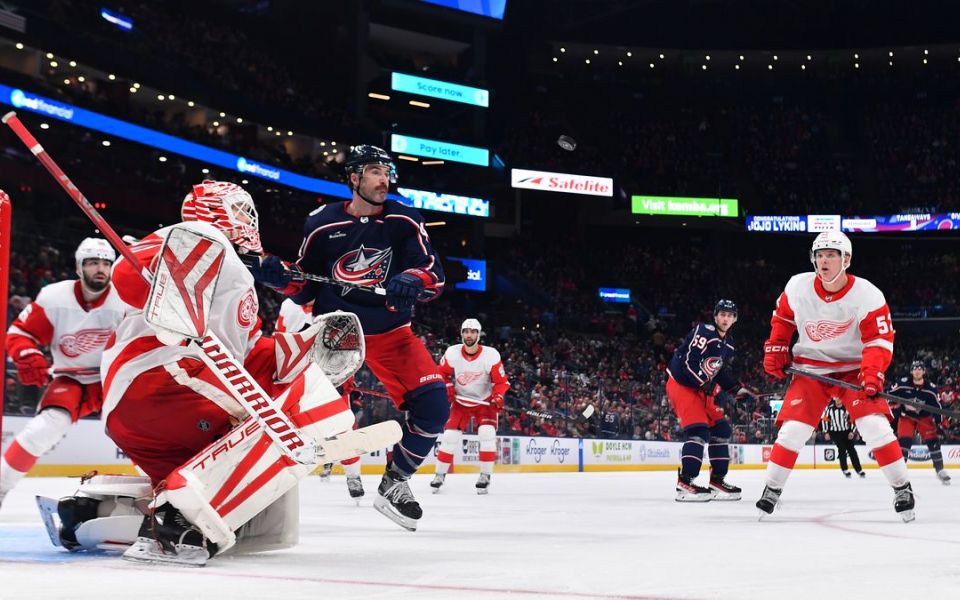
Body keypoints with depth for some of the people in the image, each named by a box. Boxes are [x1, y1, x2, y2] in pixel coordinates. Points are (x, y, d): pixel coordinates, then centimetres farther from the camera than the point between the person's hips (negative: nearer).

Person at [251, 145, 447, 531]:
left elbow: (435, 276, -7)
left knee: (433, 406, -11)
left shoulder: (404, 222, -2)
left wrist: (412, 281, -30)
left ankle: (394, 484, 10)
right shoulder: (322, 224, -3)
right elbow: (304, 288, 5)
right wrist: (279, 275, -15)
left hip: (390, 331, 1)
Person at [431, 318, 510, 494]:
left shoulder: (491, 355, -19)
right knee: (450, 435, -7)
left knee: (487, 433, -19)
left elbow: (501, 381, -12)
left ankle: (485, 476, -7)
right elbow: (441, 373, 2)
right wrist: (447, 387, -13)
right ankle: (440, 474, 9)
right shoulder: (452, 353, -14)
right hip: (460, 401, 2)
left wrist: (498, 397, -28)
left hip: (485, 402, -1)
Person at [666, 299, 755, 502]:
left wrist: (737, 388, 7)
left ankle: (717, 479, 16)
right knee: (698, 430, -22)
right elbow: (689, 363, -25)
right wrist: (709, 386, -30)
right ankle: (684, 483, -24)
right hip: (680, 384, -9)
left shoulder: (729, 345, 10)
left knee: (722, 430, 7)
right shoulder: (703, 332, -18)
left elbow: (721, 372, 19)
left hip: (701, 388, 9)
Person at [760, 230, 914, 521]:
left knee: (875, 425, -16)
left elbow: (879, 339, -19)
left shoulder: (867, 295, -18)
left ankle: (902, 488, 0)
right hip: (810, 367, 2)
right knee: (793, 429, -10)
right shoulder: (798, 286, -9)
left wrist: (872, 374, -33)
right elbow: (783, 317, 10)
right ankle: (772, 488, 5)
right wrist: (775, 349, 3)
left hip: (853, 368, -2)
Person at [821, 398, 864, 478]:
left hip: (846, 432, 1)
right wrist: (826, 432, -1)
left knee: (851, 450, 0)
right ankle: (845, 470, 0)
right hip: (835, 433, -1)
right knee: (842, 449, -11)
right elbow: (824, 419, 1)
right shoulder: (829, 408, -7)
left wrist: (852, 432, -5)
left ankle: (859, 470, 7)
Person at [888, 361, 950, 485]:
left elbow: (937, 407, -7)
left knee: (933, 441, -8)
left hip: (924, 417, 1)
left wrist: (938, 423, -12)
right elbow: (891, 395, -4)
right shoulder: (903, 383, -18)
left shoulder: (931, 389, -14)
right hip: (906, 416, -1)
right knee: (904, 441, -17)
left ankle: (940, 470, 3)